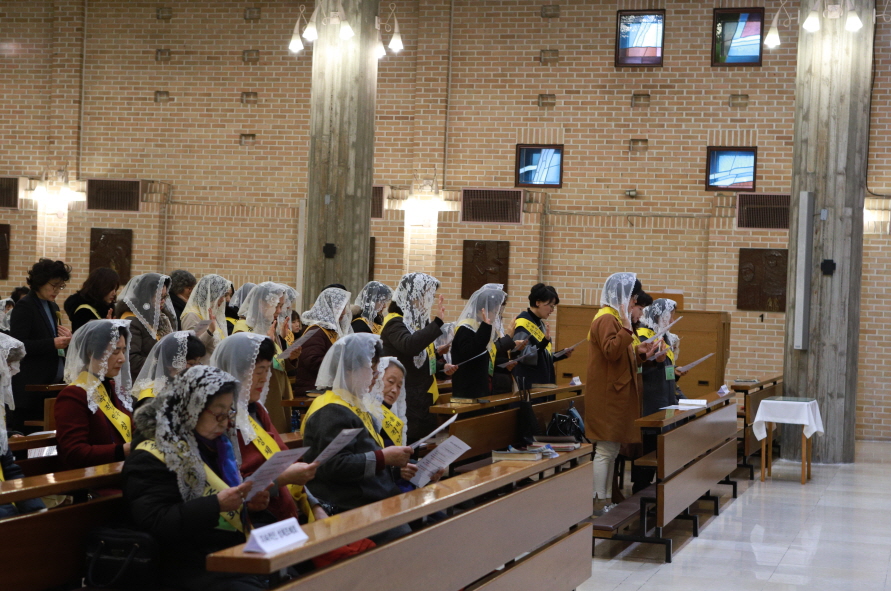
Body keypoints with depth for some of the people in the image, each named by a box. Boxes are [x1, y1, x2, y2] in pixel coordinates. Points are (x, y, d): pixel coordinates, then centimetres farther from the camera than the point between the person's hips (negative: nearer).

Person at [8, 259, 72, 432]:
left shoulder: (52, 307, 17)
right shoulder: (25, 307, -7)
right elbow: (17, 345, -16)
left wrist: (65, 339, 1)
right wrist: (53, 343, -22)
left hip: (52, 384, 8)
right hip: (31, 386, -8)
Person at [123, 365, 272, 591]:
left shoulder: (216, 444, 18)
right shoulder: (151, 457, -7)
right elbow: (155, 523, -18)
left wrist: (250, 506, 4)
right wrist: (216, 504, -22)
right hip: (195, 567, -7)